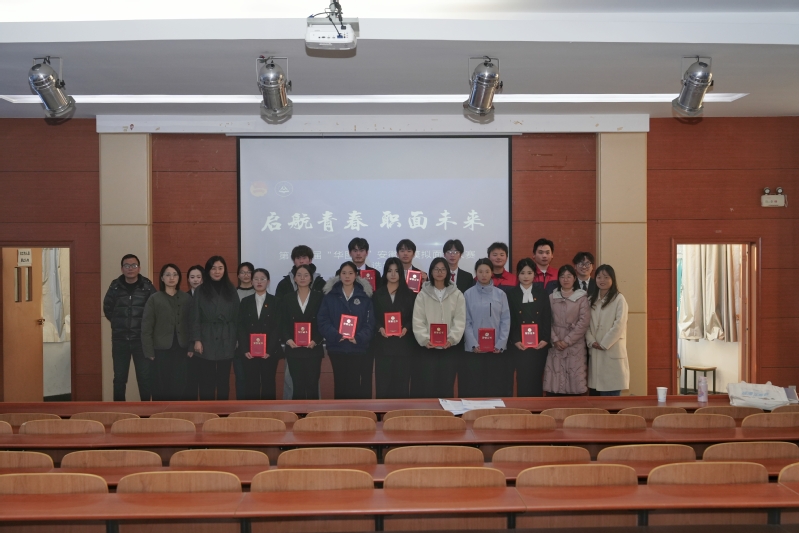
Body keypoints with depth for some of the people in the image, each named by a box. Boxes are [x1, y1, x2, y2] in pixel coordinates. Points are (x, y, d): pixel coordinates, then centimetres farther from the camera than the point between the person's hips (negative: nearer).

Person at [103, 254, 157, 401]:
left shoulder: (147, 287, -4)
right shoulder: (115, 286, 2)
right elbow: (107, 308, 17)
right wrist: (118, 323, 14)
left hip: (142, 339, -2)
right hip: (120, 339, 2)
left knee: (145, 377, 2)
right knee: (119, 378, 8)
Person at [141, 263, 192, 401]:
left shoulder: (187, 298, 6)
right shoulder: (154, 299, 0)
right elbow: (146, 327, -2)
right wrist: (149, 351, -7)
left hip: (181, 349, 2)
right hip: (161, 350, -2)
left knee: (179, 387, 4)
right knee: (161, 388, 3)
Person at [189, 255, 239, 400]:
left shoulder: (231, 290, 8)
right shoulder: (201, 291, 3)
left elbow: (236, 316, 8)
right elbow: (195, 317, 0)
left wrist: (236, 339, 3)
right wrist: (196, 340, -8)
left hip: (226, 342, 2)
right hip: (207, 341, -2)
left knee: (224, 380, 6)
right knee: (206, 381, 0)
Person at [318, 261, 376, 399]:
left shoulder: (364, 297, 6)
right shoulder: (330, 296, 6)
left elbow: (370, 322, 0)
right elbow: (322, 320, -1)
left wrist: (359, 338, -17)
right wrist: (336, 335, -17)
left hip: (359, 348, 0)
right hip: (337, 347, 0)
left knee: (355, 384, -2)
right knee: (340, 384, 6)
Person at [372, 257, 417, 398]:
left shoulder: (409, 294, 7)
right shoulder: (377, 294, 8)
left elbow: (414, 317, 5)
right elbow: (373, 317, 5)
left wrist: (406, 328, -13)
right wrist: (380, 328, -13)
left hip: (403, 343, 0)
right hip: (383, 343, 0)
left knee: (402, 382, 0)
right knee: (383, 383, -1)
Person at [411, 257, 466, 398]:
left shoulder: (457, 295, 5)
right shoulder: (422, 294, 4)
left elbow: (460, 321, 0)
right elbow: (418, 321, -1)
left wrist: (451, 339, -15)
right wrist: (425, 340, -16)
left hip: (449, 348, 1)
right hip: (427, 347, -1)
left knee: (445, 387, 5)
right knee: (425, 387, -1)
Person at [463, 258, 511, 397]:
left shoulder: (500, 294, 5)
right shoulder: (468, 294, 2)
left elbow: (506, 321, 3)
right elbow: (466, 322, -1)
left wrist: (500, 345, -7)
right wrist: (474, 344, -11)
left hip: (497, 350, 1)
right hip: (473, 349, -1)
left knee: (497, 387, 4)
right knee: (473, 388, 2)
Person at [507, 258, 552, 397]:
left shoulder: (542, 294, 9)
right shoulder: (511, 294, 3)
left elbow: (547, 319, 6)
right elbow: (509, 320, -2)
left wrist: (546, 339, -6)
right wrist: (515, 341, -12)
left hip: (539, 345, 2)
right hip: (518, 346, -2)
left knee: (536, 380, 5)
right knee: (523, 381, -2)